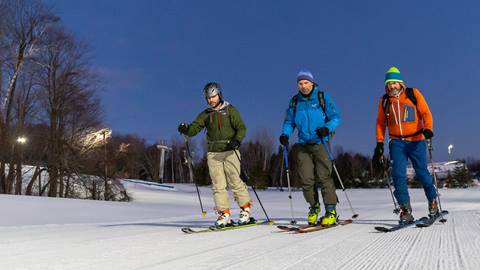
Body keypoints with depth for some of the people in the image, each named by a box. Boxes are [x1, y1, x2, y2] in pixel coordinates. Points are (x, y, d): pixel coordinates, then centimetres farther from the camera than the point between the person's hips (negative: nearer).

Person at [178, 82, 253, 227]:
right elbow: (194, 128, 3)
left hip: (230, 151, -3)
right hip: (213, 153, 3)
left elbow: (241, 128, -4)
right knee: (218, 185, 0)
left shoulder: (230, 110, 2)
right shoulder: (206, 114, 12)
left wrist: (237, 140, -23)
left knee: (235, 182, -3)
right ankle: (224, 215, 6)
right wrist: (186, 130, -19)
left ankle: (246, 209, 14)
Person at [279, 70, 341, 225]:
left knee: (324, 177, -8)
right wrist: (285, 134, -5)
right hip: (303, 145, 3)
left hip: (321, 143, -3)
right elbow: (289, 122, 14)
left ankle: (331, 210, 3)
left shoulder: (322, 97, 0)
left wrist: (327, 128, -20)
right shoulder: (295, 101, 10)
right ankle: (314, 207, 22)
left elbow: (335, 117, -1)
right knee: (306, 179, 1)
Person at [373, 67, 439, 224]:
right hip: (396, 142, 1)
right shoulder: (384, 101, 7)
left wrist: (428, 129, -19)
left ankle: (432, 203, 28)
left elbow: (425, 113, -1)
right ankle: (405, 210, -4)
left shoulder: (413, 94, 1)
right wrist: (380, 143, 4)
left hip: (416, 140, -1)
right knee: (398, 175, -10)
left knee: (422, 173, 4)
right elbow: (380, 123, 12)